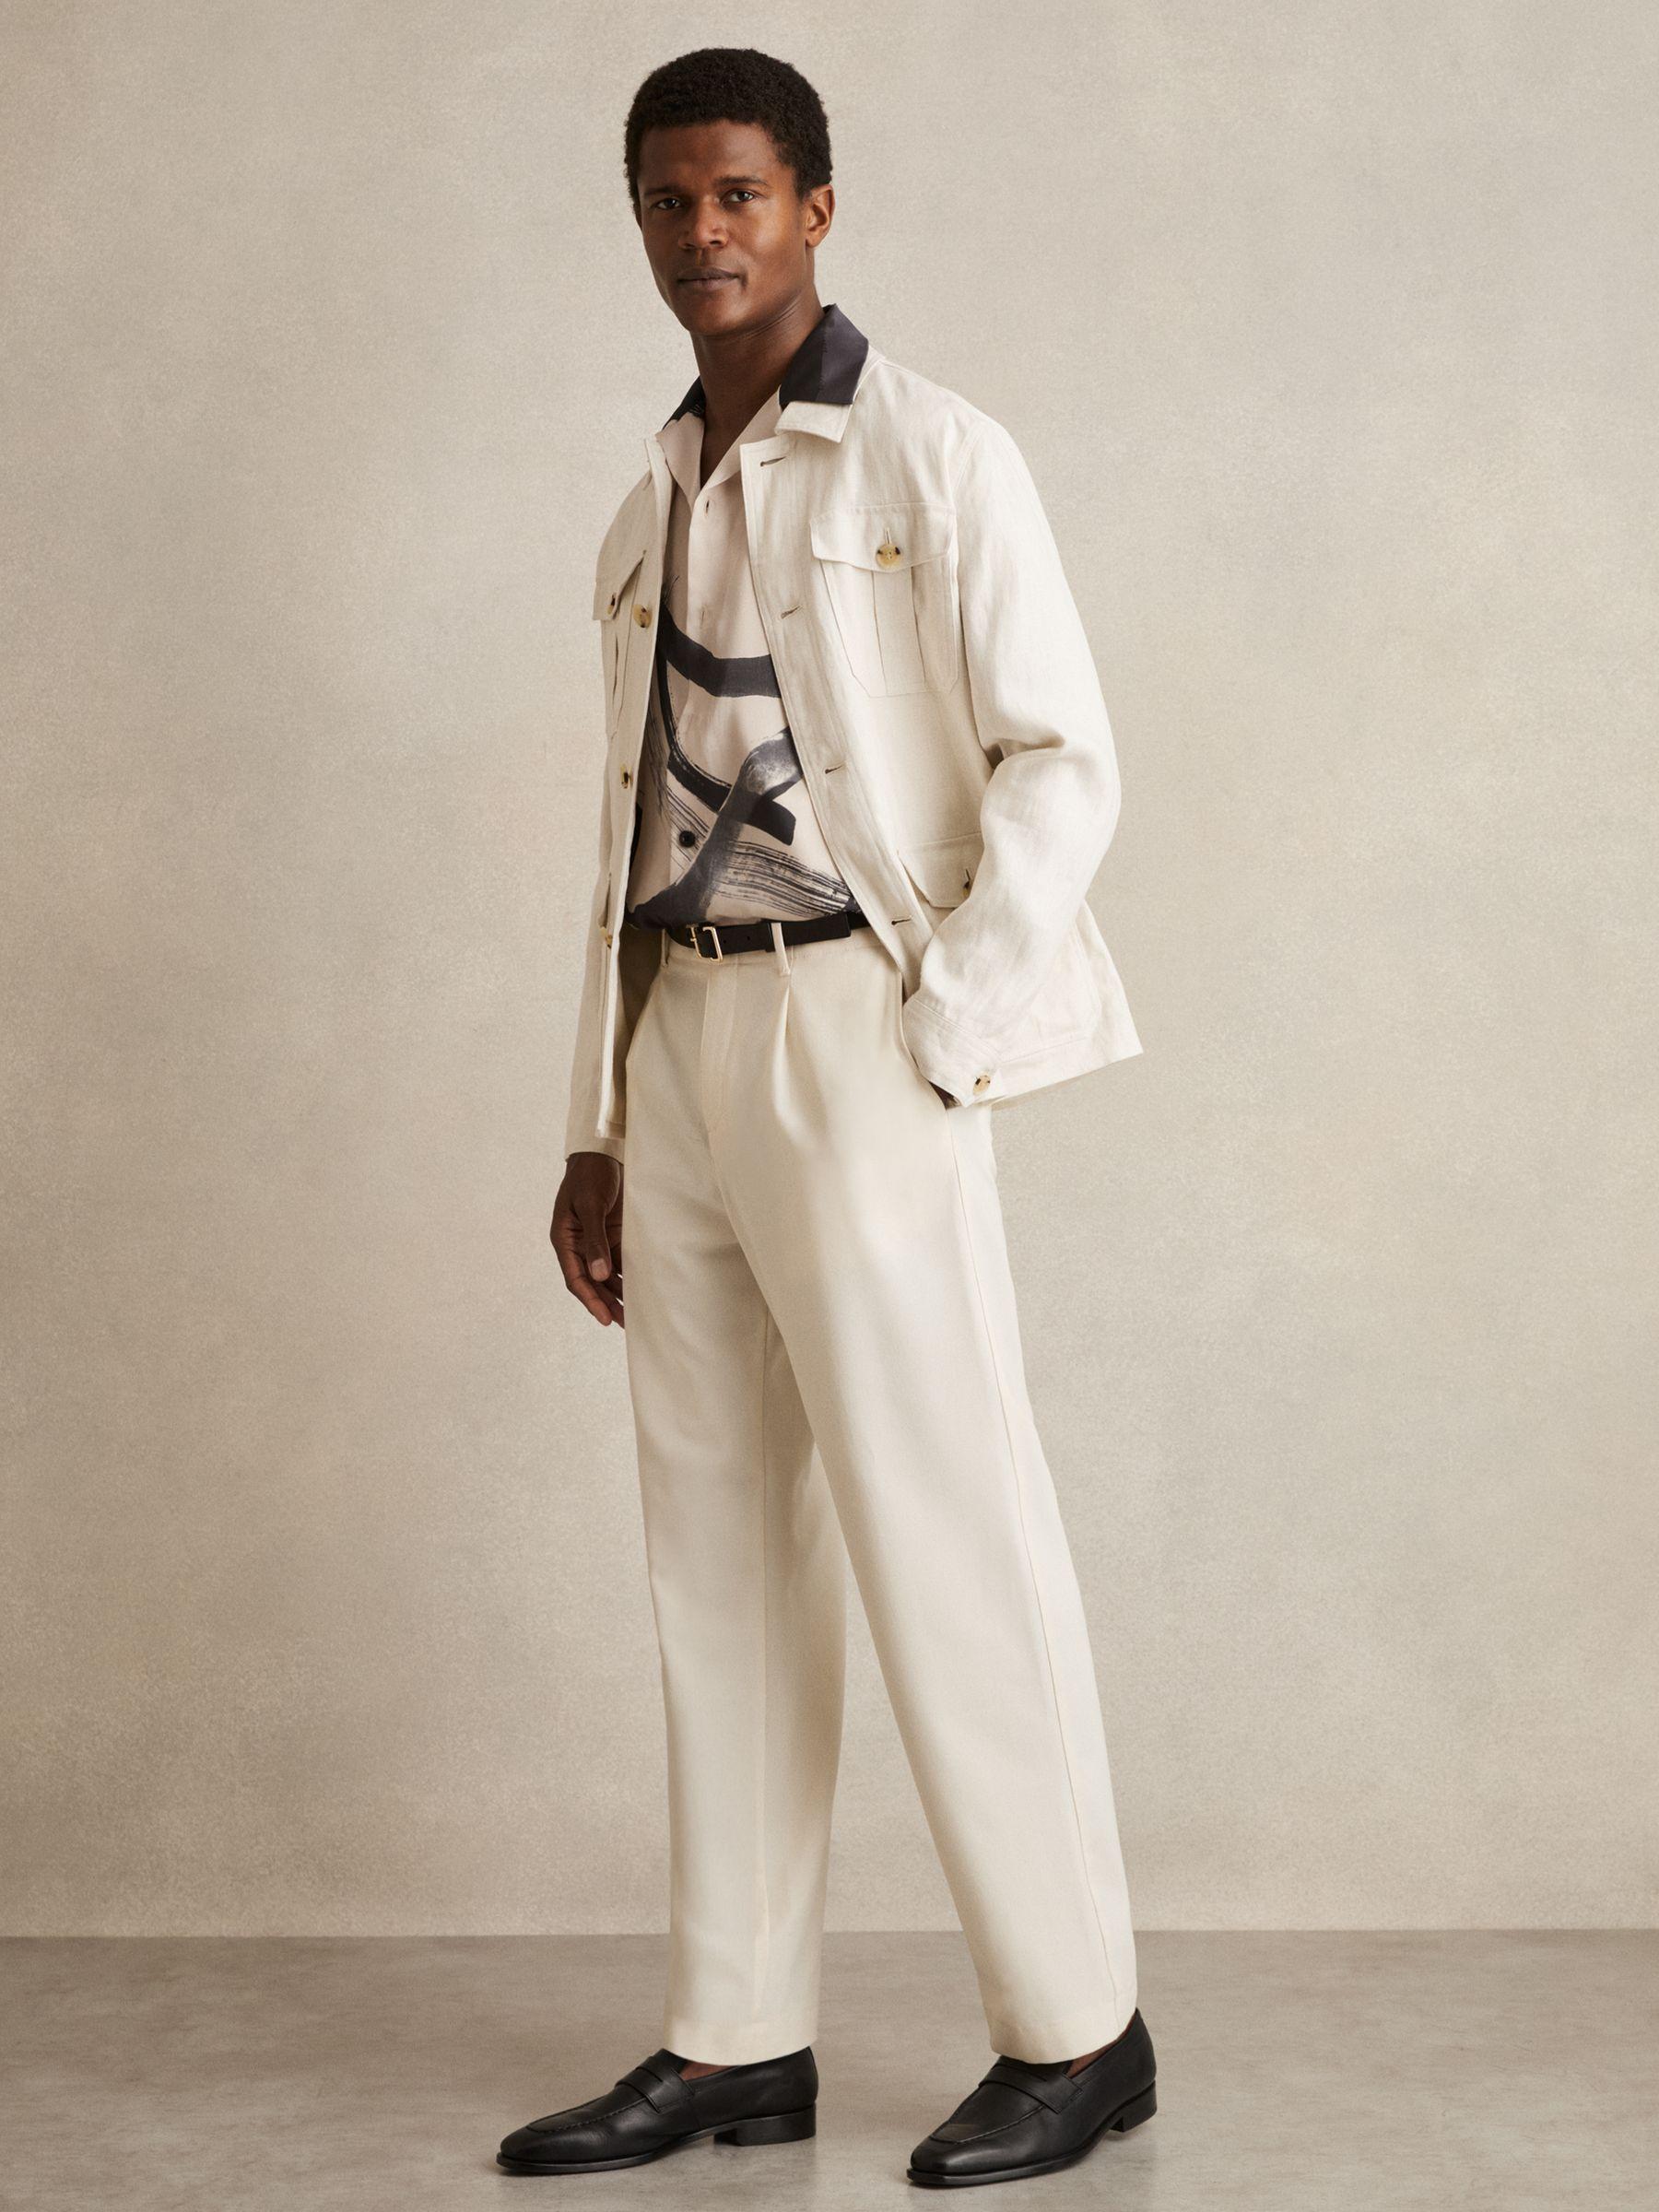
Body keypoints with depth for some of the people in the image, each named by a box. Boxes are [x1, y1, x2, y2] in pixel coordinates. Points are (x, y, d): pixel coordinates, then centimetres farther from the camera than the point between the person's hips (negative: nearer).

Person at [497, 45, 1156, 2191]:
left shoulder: (933, 459, -1)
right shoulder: (646, 515, 18)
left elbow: (1061, 761, -6)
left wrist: (937, 1032, -13)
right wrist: (595, 1126, 15)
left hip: (857, 1030, -7)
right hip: (680, 1045, 7)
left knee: (946, 1538, -5)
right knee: (718, 1546, 8)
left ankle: (1076, 2032, 7)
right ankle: (736, 2040, 15)